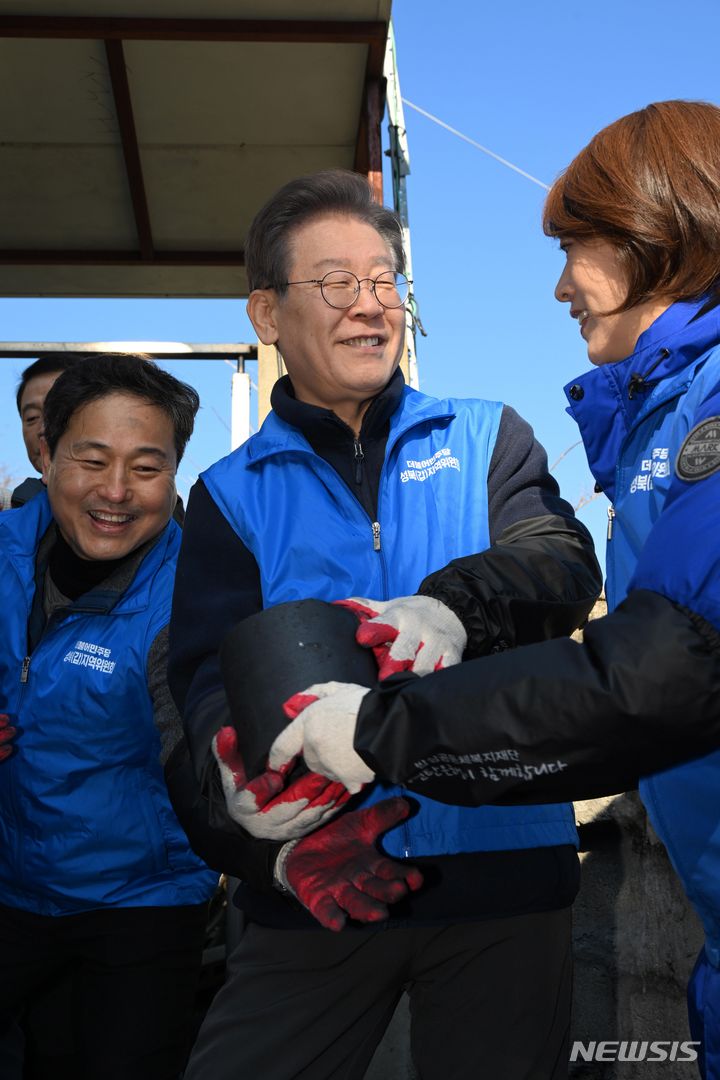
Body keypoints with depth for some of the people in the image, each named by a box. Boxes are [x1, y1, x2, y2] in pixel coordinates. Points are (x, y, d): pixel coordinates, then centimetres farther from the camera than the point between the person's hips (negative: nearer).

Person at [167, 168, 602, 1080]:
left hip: (504, 862, 1)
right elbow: (210, 677, -6)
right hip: (313, 883, 0)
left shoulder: (486, 439, 8)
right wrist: (265, 819, -27)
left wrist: (449, 609, -33)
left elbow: (562, 562, -10)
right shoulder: (232, 494, 7)